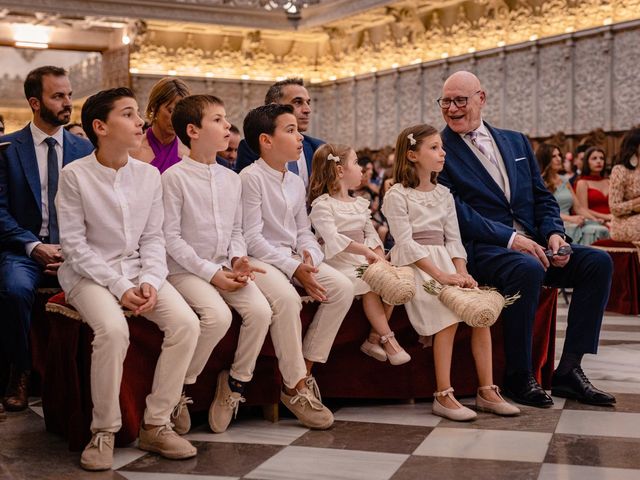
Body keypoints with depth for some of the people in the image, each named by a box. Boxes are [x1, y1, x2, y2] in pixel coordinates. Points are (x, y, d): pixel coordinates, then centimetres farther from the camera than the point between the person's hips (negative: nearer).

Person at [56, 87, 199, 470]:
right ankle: (104, 431, -13)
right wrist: (119, 287, -17)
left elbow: (153, 238, 7)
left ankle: (156, 424, -7)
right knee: (113, 330, -34)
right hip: (89, 273, -4)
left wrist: (149, 281, -11)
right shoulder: (75, 175, -9)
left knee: (187, 323, -20)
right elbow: (74, 244, -10)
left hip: (138, 268, 5)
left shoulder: (149, 175, 3)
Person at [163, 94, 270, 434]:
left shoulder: (231, 179, 12)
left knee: (260, 310, -19)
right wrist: (211, 273, -16)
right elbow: (170, 237, -11)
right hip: (185, 270, -6)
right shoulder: (174, 177, -8)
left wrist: (238, 259, -3)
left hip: (225, 269, 6)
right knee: (218, 316, -30)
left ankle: (235, 382, 0)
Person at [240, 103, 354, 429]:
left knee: (342, 287, -13)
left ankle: (306, 369, -6)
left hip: (294, 258, 8)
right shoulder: (251, 177, -11)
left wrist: (309, 258, -9)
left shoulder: (295, 182, 14)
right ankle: (295, 388, -22)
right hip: (260, 259, -8)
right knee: (286, 298, -36)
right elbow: (252, 238, -16)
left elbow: (303, 232, 15)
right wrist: (293, 268, -21)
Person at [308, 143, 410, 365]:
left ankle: (374, 339, -8)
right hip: (339, 263, -7)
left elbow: (371, 235, 12)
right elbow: (333, 238, -21)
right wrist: (366, 251, -25)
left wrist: (380, 258, -7)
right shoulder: (322, 205, -6)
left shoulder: (360, 204, 19)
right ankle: (387, 339, -17)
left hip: (364, 262, 7)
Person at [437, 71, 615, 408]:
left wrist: (554, 233, -5)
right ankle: (518, 377, -19)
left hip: (532, 244, 6)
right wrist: (510, 239, -20)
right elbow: (455, 213, -12)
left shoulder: (516, 142, 18)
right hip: (480, 249, -6)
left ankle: (569, 370, -9)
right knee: (527, 269, -36)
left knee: (598, 262, -12)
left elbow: (542, 197, 16)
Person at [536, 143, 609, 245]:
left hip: (568, 225, 7)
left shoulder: (564, 181, 22)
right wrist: (570, 218, -23)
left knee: (601, 230, -22)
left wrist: (596, 220, 2)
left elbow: (578, 207, 20)